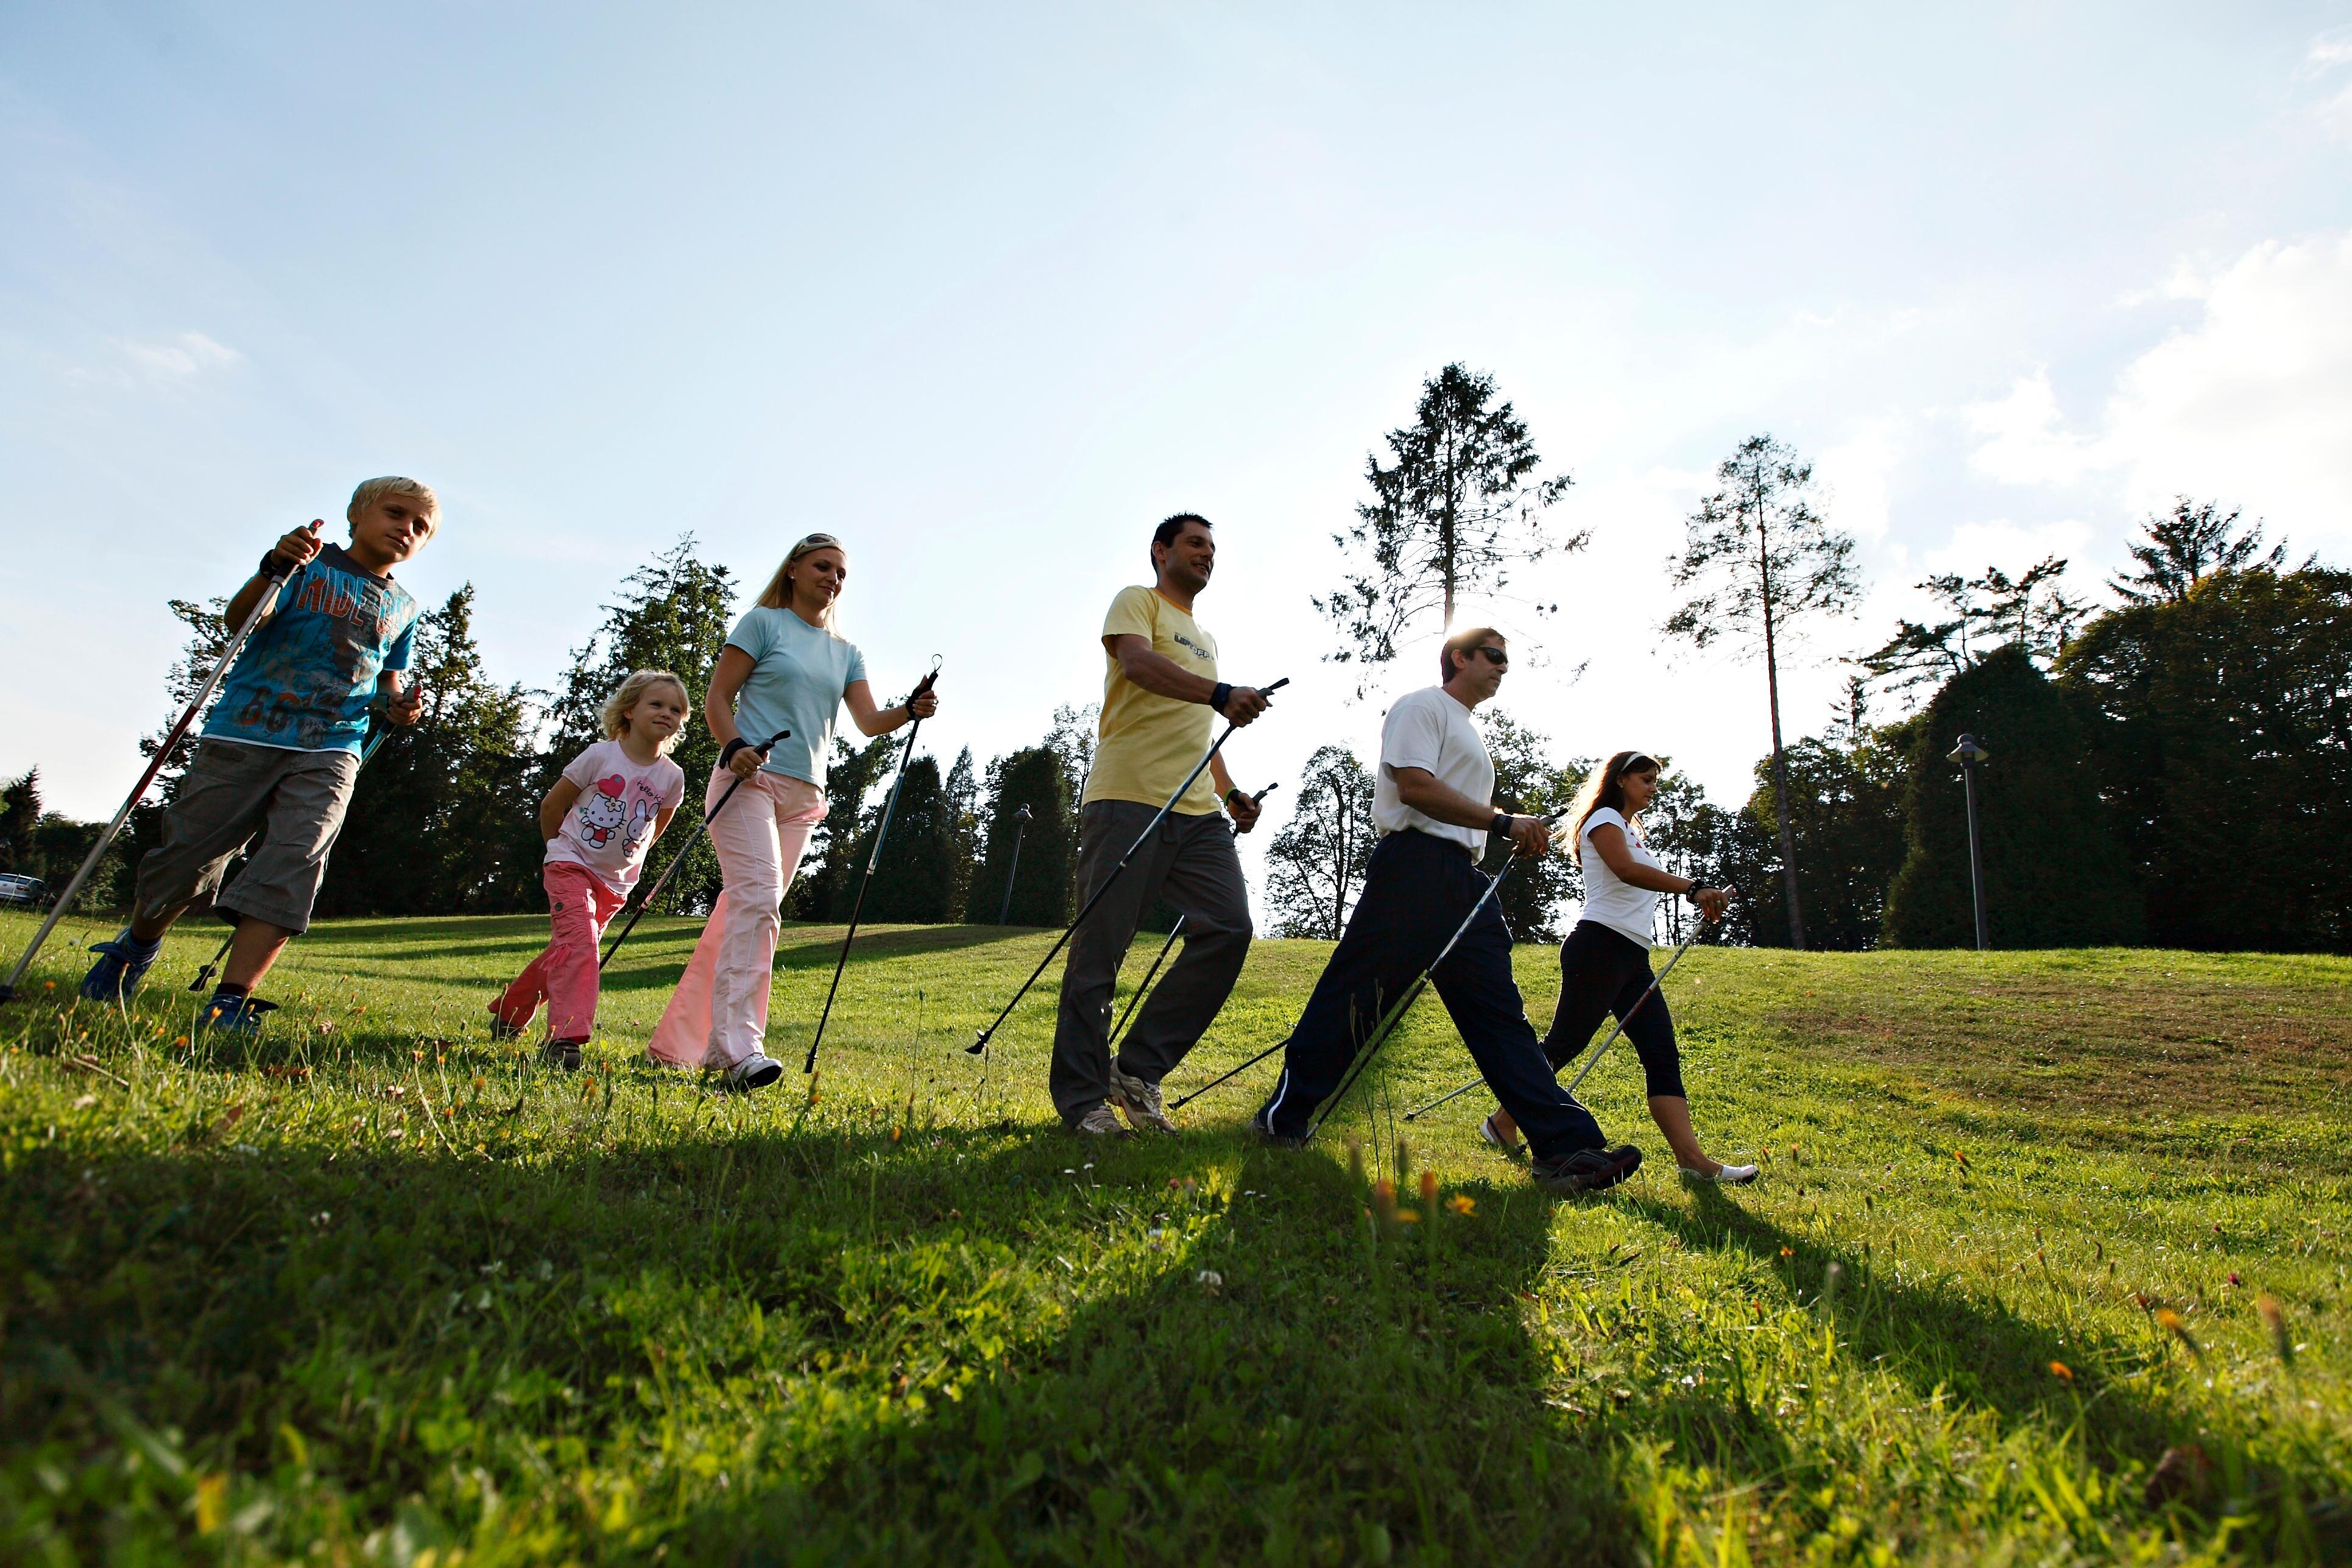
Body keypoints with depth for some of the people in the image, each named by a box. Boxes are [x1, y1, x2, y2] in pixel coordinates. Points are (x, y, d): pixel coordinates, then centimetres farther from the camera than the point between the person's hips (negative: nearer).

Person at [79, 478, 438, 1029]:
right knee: (188, 856, 6)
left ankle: (230, 1004, -14)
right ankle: (137, 945, 37)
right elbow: (238, 618, -12)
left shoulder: (403, 609, 16)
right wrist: (275, 569, -31)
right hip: (243, 735, -2)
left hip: (329, 751, 2)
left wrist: (399, 705, 3)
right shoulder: (308, 563, 3)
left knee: (293, 865, -14)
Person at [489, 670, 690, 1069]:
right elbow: (552, 805, 1)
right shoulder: (601, 755, -11)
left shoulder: (672, 777, -2)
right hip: (572, 865, -4)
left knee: (566, 950, 12)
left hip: (616, 882, 4)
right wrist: (563, 850, 10)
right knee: (579, 941, -22)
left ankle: (508, 1013, 34)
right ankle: (565, 1037, -22)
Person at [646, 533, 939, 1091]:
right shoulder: (763, 622, 4)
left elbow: (869, 721, 7)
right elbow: (717, 696, 0)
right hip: (749, 778, -6)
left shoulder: (846, 652, 18)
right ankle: (739, 1050, -26)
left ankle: (680, 1042, 16)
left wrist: (911, 711, -14)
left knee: (746, 909, 7)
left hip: (803, 793, 6)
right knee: (757, 899, -21)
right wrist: (734, 747, -19)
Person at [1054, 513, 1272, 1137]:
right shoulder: (1137, 601, 7)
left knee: (1229, 928, -7)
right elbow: (1138, 662, -15)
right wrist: (1222, 693, -28)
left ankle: (1138, 1070, 3)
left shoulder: (1206, 639, 31)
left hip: (1198, 812, 7)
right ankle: (1083, 1100, 5)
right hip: (1129, 800, -7)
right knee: (1100, 949, -5)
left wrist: (1230, 792, 19)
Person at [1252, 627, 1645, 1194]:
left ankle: (1566, 1146, 0)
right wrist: (1503, 821, -14)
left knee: (1501, 1013, 3)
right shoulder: (1423, 706, 2)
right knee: (1355, 996, -7)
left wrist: (1518, 839, 15)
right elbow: (1415, 786, -14)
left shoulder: (1469, 733, 30)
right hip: (1415, 864, -9)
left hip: (1463, 880, 9)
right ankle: (1284, 1116, 4)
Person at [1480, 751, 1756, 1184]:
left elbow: (1647, 884, 20)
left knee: (1663, 1054, -1)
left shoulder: (1633, 831, 28)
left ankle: (1692, 1158, -6)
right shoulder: (1604, 819, -2)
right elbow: (1625, 870, -21)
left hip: (1633, 958, 10)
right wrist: (1693, 888, -27)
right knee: (1565, 1043, -5)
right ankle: (1502, 1124, 8)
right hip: (1600, 946, -9)